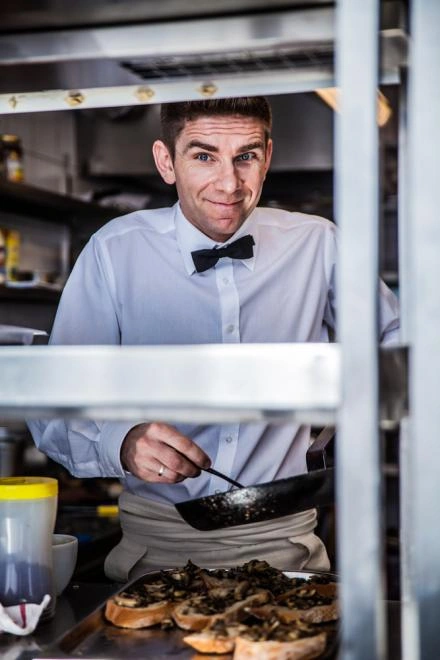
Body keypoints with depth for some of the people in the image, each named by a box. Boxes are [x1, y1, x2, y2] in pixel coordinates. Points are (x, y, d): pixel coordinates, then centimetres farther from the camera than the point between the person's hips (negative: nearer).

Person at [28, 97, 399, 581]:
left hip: (283, 538, 1)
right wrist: (122, 443, -27)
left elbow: (392, 336, 17)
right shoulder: (113, 252, -5)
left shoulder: (318, 244, 1)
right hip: (159, 539, -1)